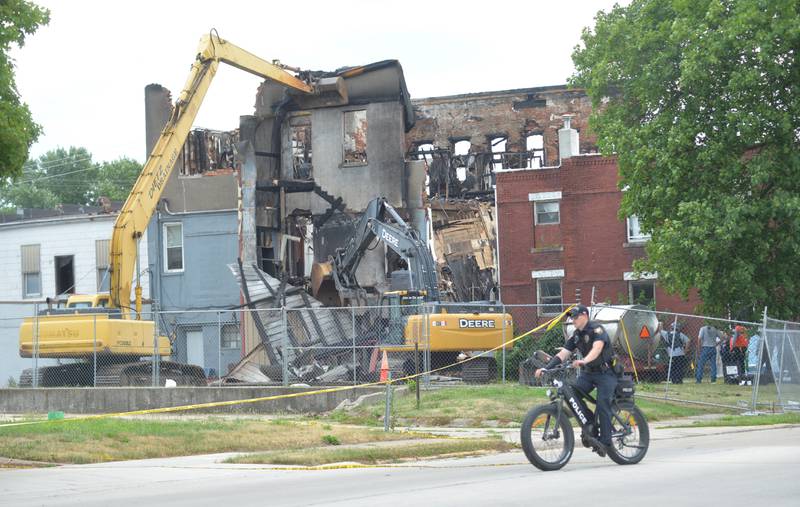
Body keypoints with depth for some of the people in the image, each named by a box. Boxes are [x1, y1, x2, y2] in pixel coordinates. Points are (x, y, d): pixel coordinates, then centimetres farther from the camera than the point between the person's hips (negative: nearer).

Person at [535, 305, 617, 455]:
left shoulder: (597, 330, -16)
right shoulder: (576, 335, 7)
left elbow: (597, 348, -35)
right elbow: (563, 354, 2)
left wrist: (584, 361, -54)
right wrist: (546, 368, -12)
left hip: (606, 373, -7)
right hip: (588, 373, 7)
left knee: (602, 405, -16)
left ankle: (605, 442, -11)